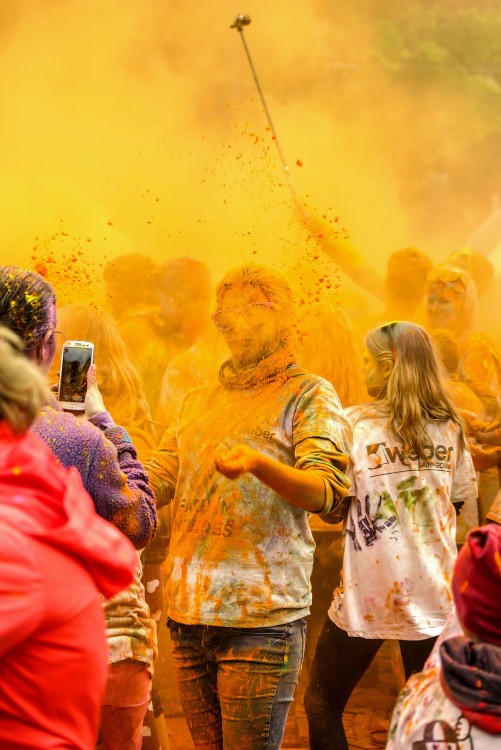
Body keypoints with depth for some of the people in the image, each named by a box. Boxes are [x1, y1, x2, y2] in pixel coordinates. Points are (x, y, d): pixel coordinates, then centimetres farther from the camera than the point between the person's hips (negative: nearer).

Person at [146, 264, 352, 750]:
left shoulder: (308, 394, 2)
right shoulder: (198, 403, 22)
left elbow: (324, 491, -12)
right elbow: (154, 483, 16)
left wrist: (257, 463, -30)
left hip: (263, 615, -6)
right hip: (188, 615, 6)